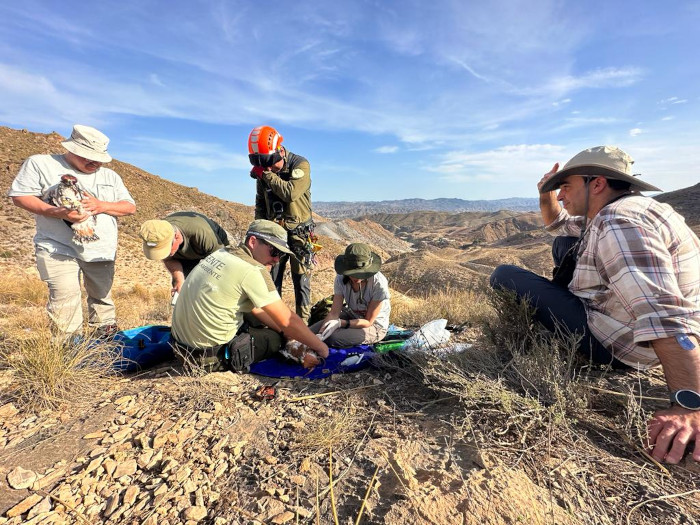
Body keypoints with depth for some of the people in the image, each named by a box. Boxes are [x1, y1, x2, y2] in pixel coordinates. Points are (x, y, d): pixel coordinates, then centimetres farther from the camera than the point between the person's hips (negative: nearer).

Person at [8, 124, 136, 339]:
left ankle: (107, 340, 22)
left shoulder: (110, 176, 12)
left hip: (101, 250, 3)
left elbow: (130, 207, 7)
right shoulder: (40, 164, 3)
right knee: (64, 298, -12)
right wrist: (59, 212, -19)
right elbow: (19, 195, -3)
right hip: (59, 249, -3)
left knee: (102, 296, 11)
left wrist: (101, 206, -13)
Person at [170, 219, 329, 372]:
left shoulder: (223, 253, 4)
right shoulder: (253, 271, -22)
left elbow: (255, 307, 10)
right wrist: (320, 346, -4)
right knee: (278, 337, 9)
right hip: (211, 352, -8)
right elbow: (287, 321, -18)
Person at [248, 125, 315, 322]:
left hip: (298, 233, -4)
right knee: (272, 280, 7)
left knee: (301, 281, 0)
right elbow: (260, 204, 15)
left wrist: (267, 175, -19)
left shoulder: (301, 165, -10)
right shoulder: (264, 170, 5)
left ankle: (302, 321, 12)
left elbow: (291, 193, -26)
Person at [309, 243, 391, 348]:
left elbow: (368, 321, -22)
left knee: (332, 337, -28)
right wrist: (320, 334, -33)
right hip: (351, 316, 5)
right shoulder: (341, 279, -16)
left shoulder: (379, 284, -29)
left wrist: (340, 323, -35)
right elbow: (334, 312, -16)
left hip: (374, 325, -4)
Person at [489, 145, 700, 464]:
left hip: (615, 345, -10)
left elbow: (666, 313, -37)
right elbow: (556, 223, 26)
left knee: (504, 276, -8)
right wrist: (546, 194, 7)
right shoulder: (611, 214, 8)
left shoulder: (619, 222, -25)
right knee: (565, 244, 20)